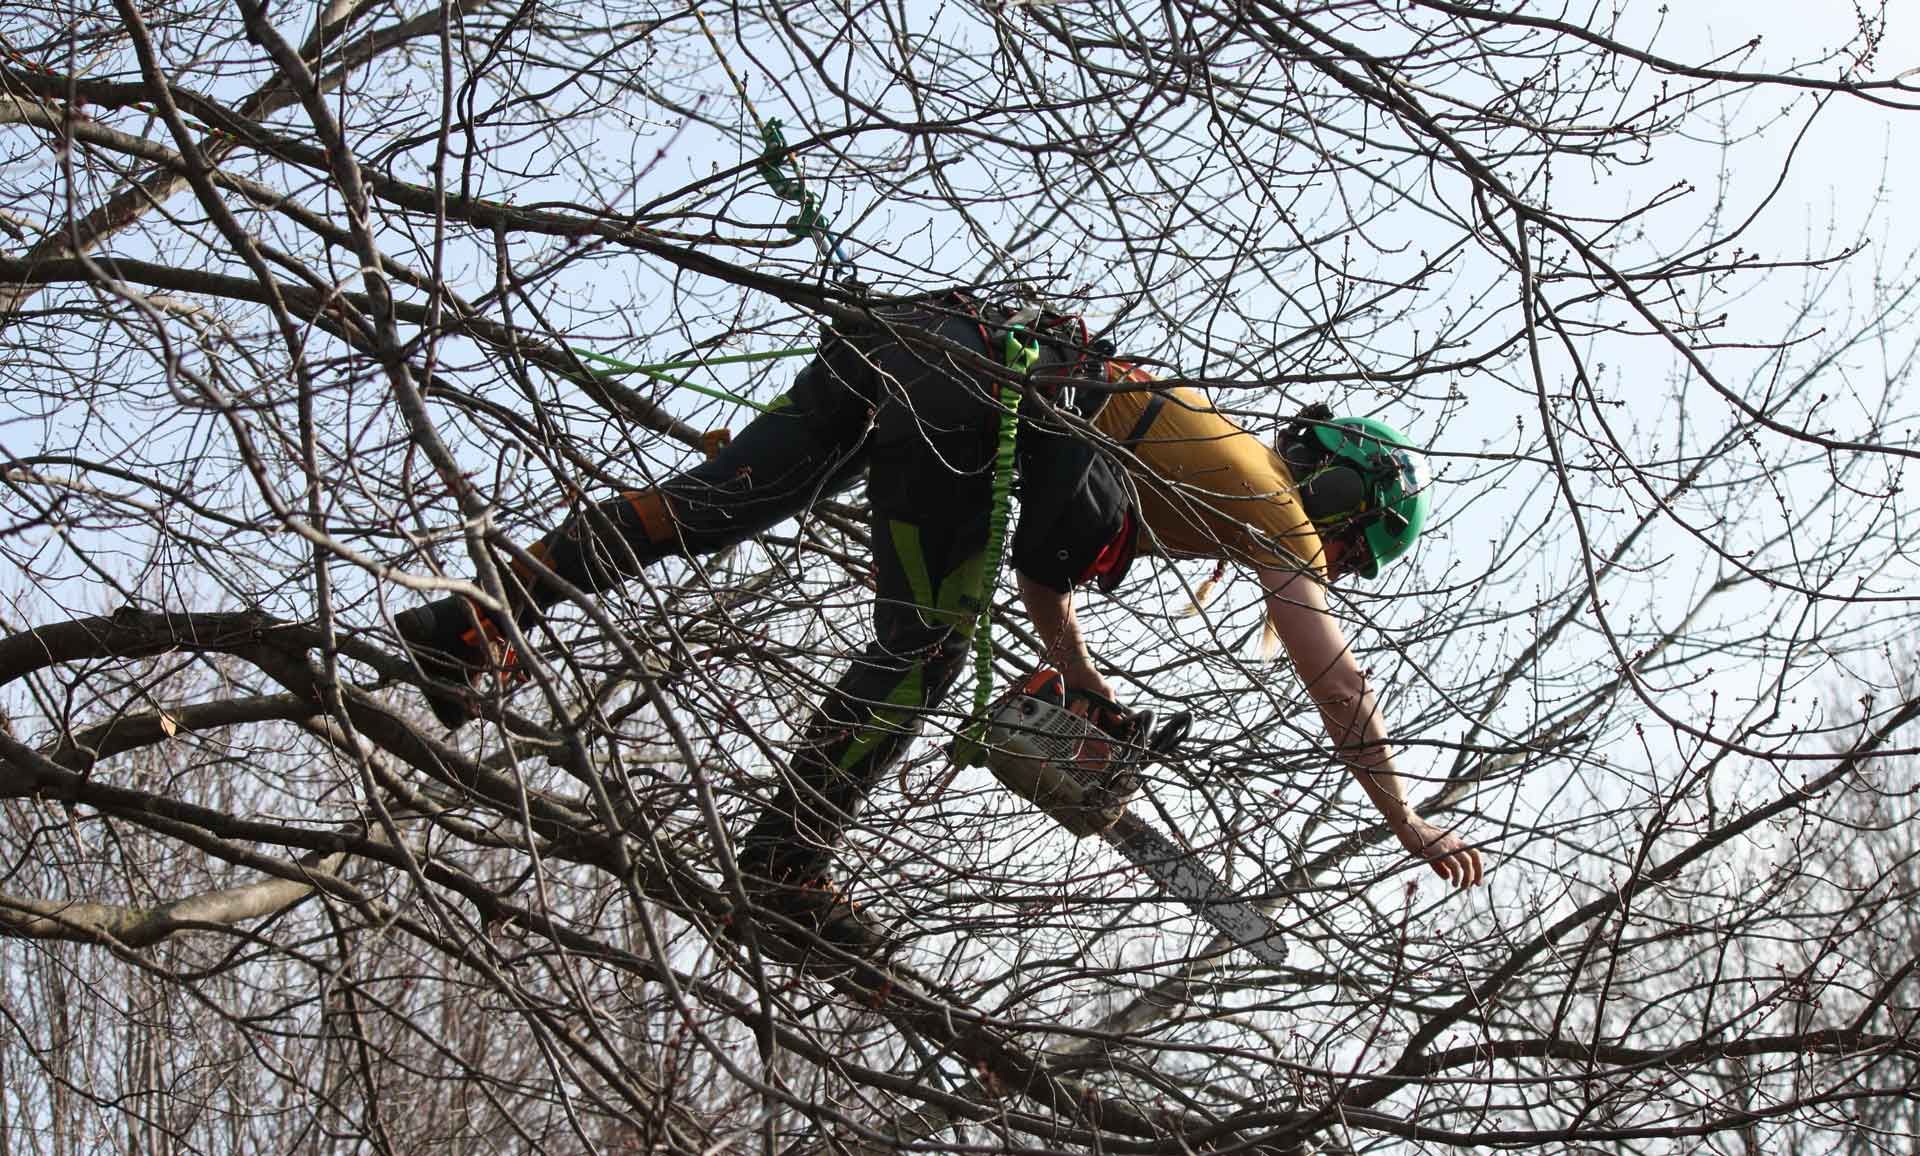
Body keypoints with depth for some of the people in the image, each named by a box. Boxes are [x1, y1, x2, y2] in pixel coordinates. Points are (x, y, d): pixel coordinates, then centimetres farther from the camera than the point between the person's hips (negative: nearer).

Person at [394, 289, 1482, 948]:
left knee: (704, 505, 2)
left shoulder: (1210, 457, 34)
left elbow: (1041, 547, 42)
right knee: (922, 647, -1)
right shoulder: (1277, 509, 13)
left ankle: (472, 623, -3)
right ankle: (789, 857, -2)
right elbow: (1340, 683, 12)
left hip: (889, 339, 8)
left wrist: (1080, 677, 47)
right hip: (977, 392, -8)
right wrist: (1407, 822, 21)